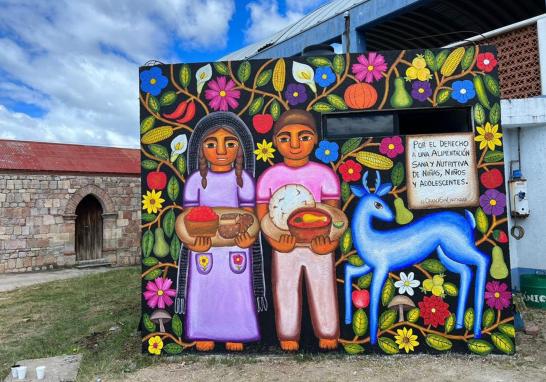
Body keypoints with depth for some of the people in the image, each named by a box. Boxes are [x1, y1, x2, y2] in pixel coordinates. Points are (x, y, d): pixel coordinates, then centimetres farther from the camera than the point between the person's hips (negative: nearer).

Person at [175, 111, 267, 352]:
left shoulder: (242, 177, 1)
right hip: (203, 242, 1)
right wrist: (192, 237, -16)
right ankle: (204, 335, 21)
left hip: (236, 242, 0)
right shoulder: (197, 179, 2)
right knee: (204, 288, 5)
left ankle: (235, 336, 20)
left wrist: (247, 236, -18)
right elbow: (190, 212, 0)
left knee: (236, 288, 4)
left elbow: (248, 211, -2)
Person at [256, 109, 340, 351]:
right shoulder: (270, 176, -5)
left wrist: (329, 239, -24)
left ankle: (328, 334, 29)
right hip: (284, 248, 1)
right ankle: (288, 336, 26)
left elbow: (333, 210, -7)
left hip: (319, 246, 0)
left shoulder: (324, 174, -6)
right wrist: (274, 240, -22)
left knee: (323, 291, 11)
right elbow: (261, 213, -6)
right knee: (285, 291, 9)